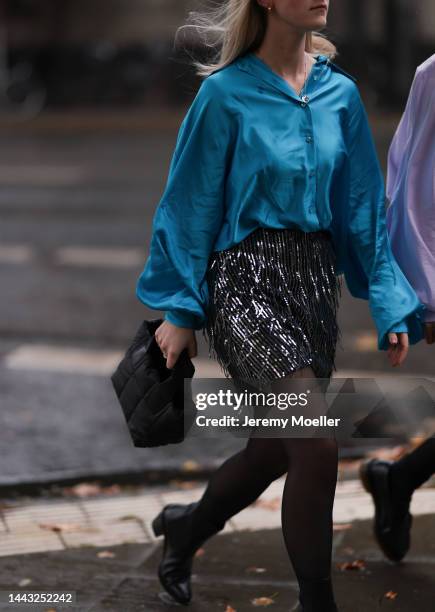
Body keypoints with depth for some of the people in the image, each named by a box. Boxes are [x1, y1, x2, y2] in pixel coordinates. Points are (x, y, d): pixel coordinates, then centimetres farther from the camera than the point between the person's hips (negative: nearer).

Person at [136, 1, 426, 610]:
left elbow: (364, 206, 10)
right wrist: (180, 310, -3)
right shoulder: (227, 93, -6)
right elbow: (192, 206, -2)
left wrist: (390, 302, 5)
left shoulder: (341, 93, 7)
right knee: (318, 441, -17)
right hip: (247, 279, -5)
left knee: (277, 448, 11)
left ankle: (186, 528, 39)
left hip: (316, 280, 6)